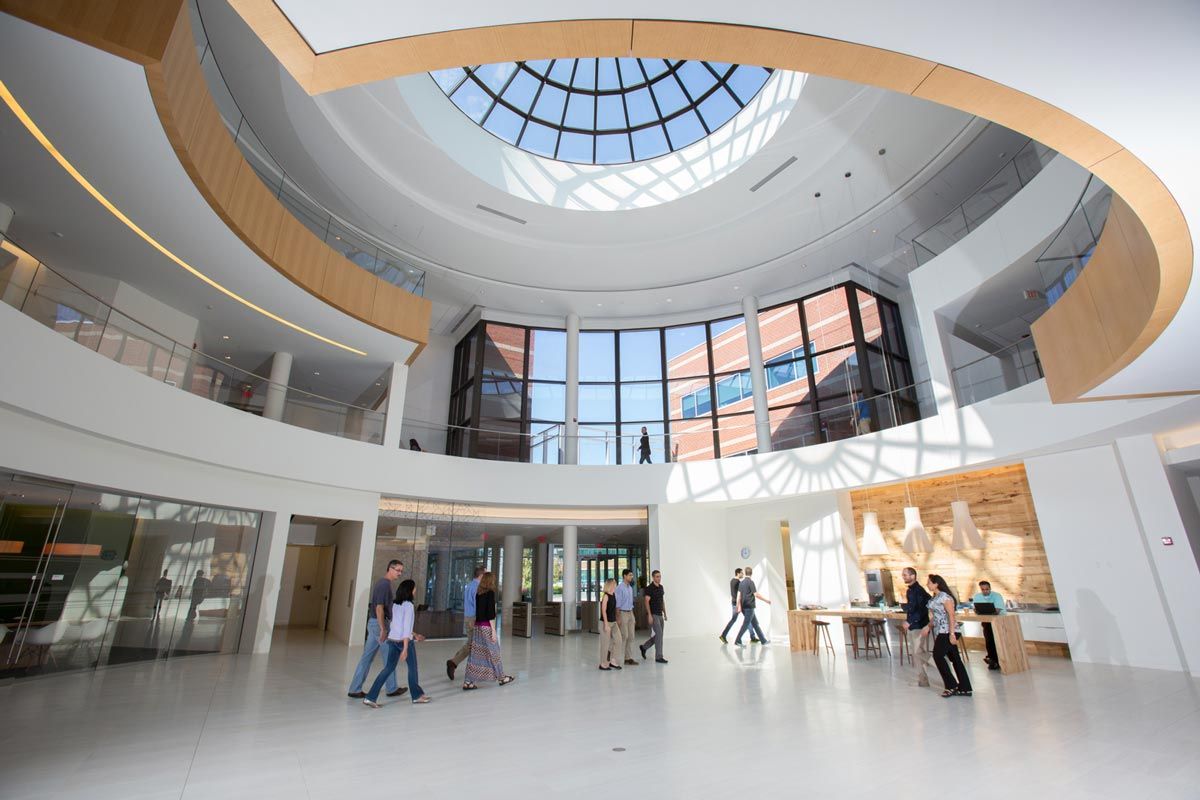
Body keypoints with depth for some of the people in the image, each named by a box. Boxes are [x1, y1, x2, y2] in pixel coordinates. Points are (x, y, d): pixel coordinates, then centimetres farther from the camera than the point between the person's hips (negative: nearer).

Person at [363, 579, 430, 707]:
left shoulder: (395, 604, 8)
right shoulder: (408, 605, -16)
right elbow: (406, 627, -20)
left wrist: (414, 635, 24)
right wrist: (405, 649, -21)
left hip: (392, 640, 7)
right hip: (404, 641, -6)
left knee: (388, 668, 11)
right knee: (412, 667, 12)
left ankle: (370, 698, 3)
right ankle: (416, 695, 27)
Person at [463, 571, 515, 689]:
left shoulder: (478, 593, 8)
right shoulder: (490, 593, -12)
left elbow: (478, 611, 13)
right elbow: (491, 613, -16)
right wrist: (493, 631, -13)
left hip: (477, 626, 7)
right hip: (487, 627, -7)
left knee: (476, 654, 8)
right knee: (493, 653, 7)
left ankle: (468, 682, 7)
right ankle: (501, 678, 22)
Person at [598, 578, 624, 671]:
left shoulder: (614, 594, 8)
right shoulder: (606, 596, -15)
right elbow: (603, 611, -17)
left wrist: (617, 620, 17)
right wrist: (606, 625, -20)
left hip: (613, 622, 8)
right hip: (606, 622, -8)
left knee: (618, 640, 2)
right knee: (605, 643, 2)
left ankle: (612, 661, 13)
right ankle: (603, 664, 15)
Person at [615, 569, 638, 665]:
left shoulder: (630, 588, 13)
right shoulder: (620, 587, -13)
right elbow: (618, 604, -16)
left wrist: (633, 617, 17)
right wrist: (618, 618, -19)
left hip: (630, 614, 8)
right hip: (623, 613, -8)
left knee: (631, 636, 4)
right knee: (624, 636, -7)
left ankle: (629, 658, 8)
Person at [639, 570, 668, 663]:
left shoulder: (661, 587, 11)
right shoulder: (649, 588, -13)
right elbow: (646, 602, -15)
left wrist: (665, 613, 15)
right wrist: (650, 615, -20)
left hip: (660, 615, 8)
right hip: (653, 615, -8)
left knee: (658, 635, 11)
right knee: (659, 634, -10)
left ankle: (643, 647, 30)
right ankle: (658, 657, 0)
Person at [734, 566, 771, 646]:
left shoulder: (741, 582, 11)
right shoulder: (750, 582, -12)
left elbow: (739, 595, 5)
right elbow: (756, 595, -14)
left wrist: (739, 607, 2)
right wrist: (766, 600, -3)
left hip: (744, 607, 8)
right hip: (749, 607, -8)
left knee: (755, 623, 14)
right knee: (746, 624, -5)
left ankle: (763, 640, 19)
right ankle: (737, 641, -7)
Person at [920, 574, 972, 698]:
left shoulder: (945, 597, -14)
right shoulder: (934, 598, 12)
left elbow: (951, 616, -18)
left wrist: (952, 634, -21)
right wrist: (928, 627, 10)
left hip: (947, 631, -9)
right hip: (940, 632, 9)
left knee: (938, 655, -7)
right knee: (954, 658, 10)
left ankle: (952, 686, 3)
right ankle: (965, 688, 15)